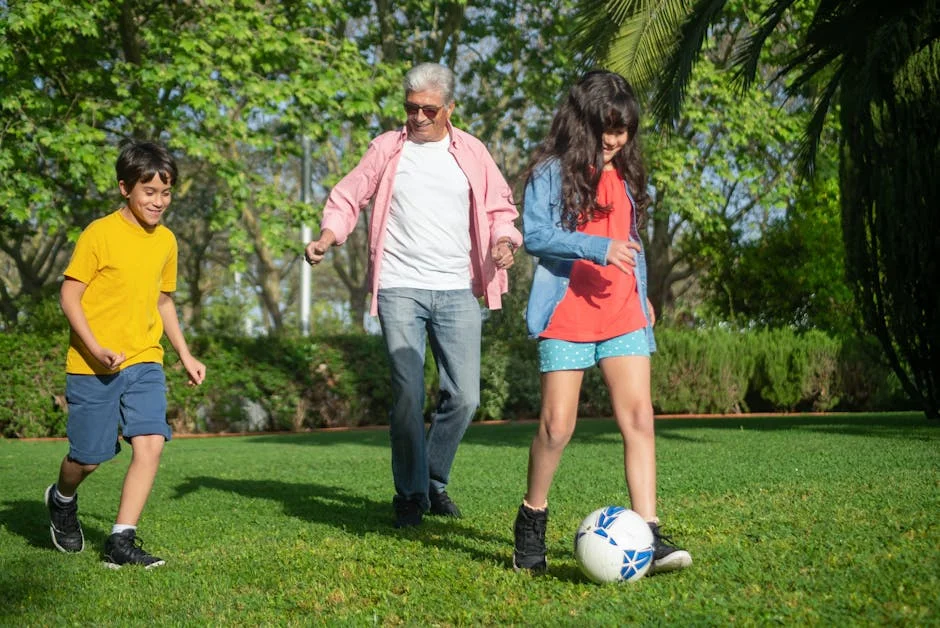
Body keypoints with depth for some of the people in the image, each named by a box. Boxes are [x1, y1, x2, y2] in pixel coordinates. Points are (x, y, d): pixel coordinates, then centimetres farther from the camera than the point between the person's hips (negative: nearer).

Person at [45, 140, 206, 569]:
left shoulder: (165, 241, 8)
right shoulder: (99, 234, -10)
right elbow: (69, 296, -10)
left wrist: (185, 355, 20)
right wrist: (97, 349, -20)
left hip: (144, 361, 4)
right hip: (92, 367, -4)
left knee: (150, 443, -14)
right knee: (89, 457, 4)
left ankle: (121, 541, -7)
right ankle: (62, 501, 39)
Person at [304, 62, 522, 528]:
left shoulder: (471, 153, 11)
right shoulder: (387, 148, 8)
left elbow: (499, 209, 16)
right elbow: (347, 198, 9)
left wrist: (504, 241, -5)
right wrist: (327, 237, -9)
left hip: (458, 291, 2)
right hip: (400, 289, -2)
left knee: (464, 397, -1)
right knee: (408, 396, -7)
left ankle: (434, 481, 20)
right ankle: (410, 494, 8)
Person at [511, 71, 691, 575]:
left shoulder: (624, 173, 16)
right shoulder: (553, 171, -4)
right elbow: (534, 235, -14)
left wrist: (641, 292, 22)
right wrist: (598, 248, -21)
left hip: (622, 313, 5)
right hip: (567, 313, -5)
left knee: (639, 417, -6)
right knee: (558, 425, -4)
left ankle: (648, 536, -8)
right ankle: (531, 520, 18)